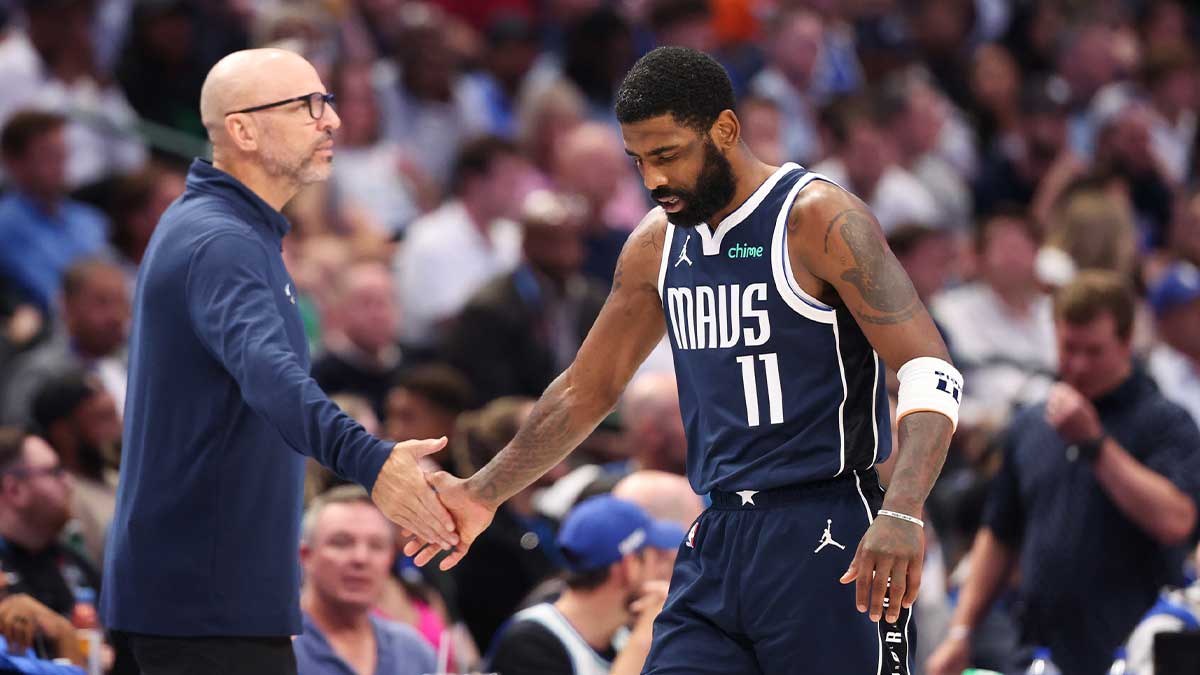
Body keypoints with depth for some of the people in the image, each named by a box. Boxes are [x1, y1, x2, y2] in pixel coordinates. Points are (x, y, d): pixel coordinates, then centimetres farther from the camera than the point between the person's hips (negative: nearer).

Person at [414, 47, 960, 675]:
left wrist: (901, 515, -32)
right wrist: (483, 494, 17)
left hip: (825, 538, -6)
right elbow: (588, 389, 24)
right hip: (717, 541, 7)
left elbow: (929, 370, -18)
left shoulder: (818, 218, -11)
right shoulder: (656, 244, 11)